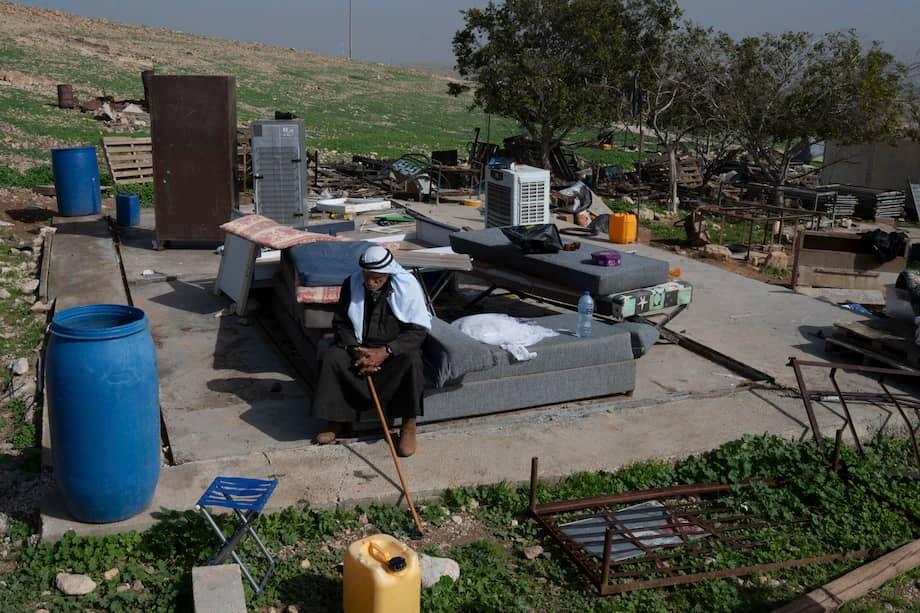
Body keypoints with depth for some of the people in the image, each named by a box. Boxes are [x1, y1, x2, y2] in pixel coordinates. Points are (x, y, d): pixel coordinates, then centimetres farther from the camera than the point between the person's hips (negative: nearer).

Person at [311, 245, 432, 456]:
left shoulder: (408, 286, -16)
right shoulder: (352, 284, -6)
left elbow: (419, 329, -17)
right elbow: (341, 323, 0)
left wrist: (386, 351, -27)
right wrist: (356, 350, -18)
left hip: (396, 349, -3)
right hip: (359, 347, 3)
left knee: (411, 359, -35)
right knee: (330, 358, -24)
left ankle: (409, 425, -21)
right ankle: (337, 418, -5)